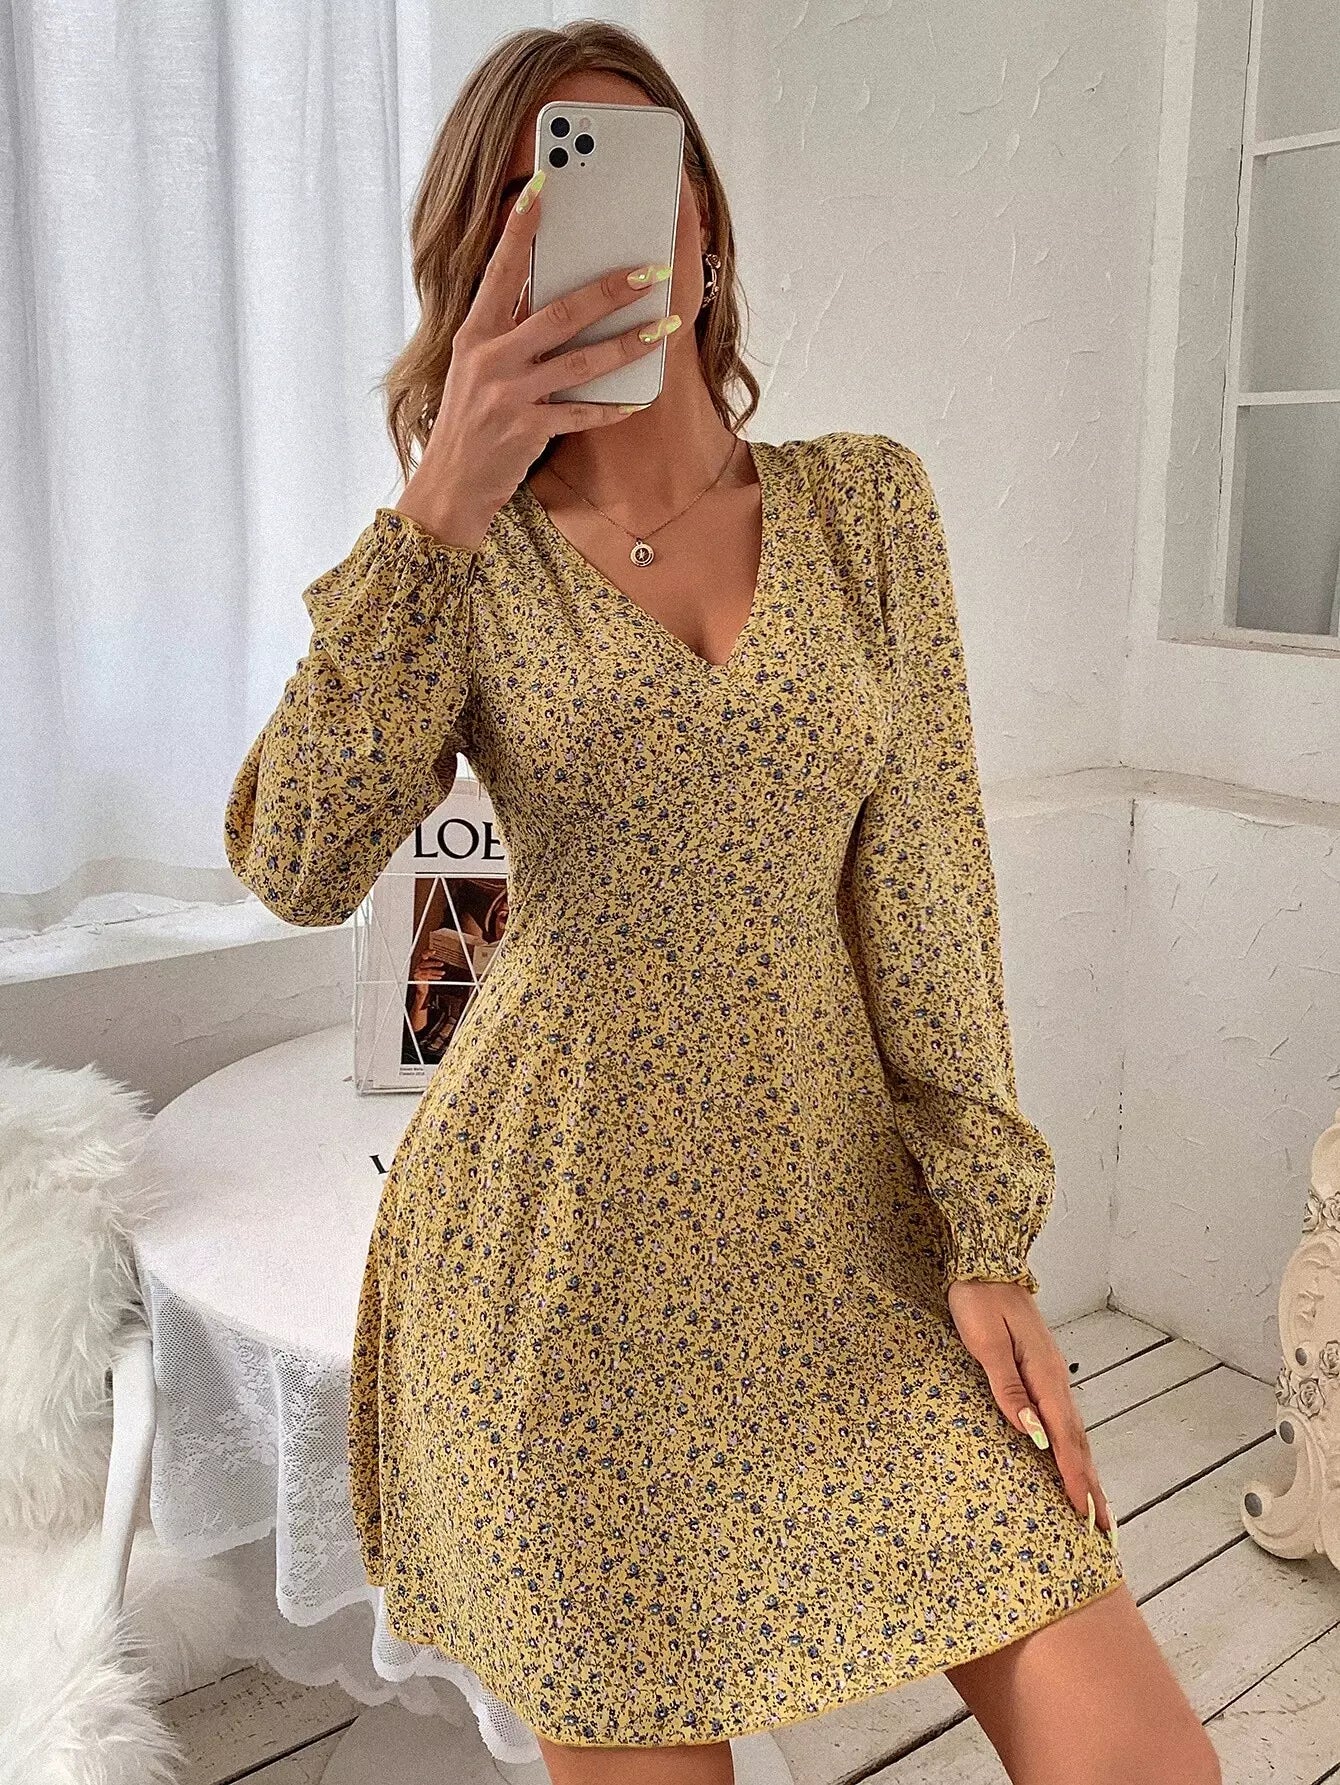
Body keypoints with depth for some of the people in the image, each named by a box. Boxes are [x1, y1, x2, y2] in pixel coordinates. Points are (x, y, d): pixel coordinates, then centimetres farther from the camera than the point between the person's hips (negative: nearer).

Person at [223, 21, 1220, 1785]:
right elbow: (299, 867, -15)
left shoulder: (866, 502, 4)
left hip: (841, 1206, 2)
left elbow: (927, 878, 0)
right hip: (566, 1237, -1)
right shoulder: (464, 557, 0)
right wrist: (441, 514, -22)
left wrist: (986, 1233, -3)